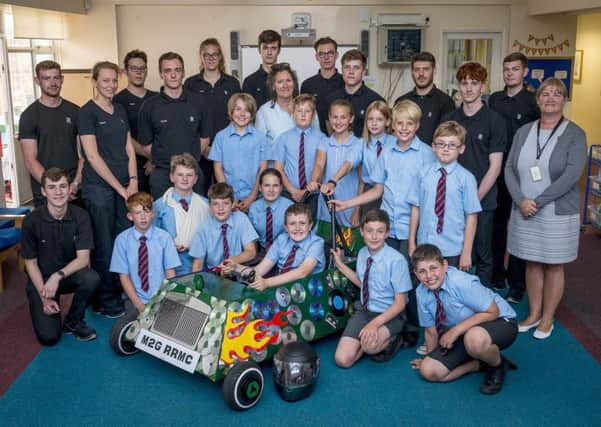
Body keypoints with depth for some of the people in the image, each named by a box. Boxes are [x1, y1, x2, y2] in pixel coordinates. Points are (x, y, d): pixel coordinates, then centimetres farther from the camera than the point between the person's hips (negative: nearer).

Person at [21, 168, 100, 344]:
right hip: (41, 279, -1)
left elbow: (83, 258, -16)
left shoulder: (80, 216, -12)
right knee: (48, 337, -17)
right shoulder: (31, 221, -15)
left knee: (92, 278, -34)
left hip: (70, 275, 2)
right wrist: (44, 296, -15)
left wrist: (58, 276, -32)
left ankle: (73, 321, -5)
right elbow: (30, 262, -7)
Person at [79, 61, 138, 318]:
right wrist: (120, 188, -12)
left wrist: (133, 180, -1)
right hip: (99, 187, -6)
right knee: (104, 246, 1)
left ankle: (120, 293, 23)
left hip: (124, 186, 6)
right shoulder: (87, 113, -7)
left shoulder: (120, 111, 13)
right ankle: (105, 301, 13)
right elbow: (93, 156, -12)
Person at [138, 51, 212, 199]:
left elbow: (205, 137, 10)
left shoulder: (198, 102, 3)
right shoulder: (149, 107, -1)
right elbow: (146, 144, 4)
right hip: (162, 174, -1)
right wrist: (163, 160, 3)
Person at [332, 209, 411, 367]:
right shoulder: (362, 253, -3)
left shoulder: (396, 260, -21)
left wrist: (375, 323, -29)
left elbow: (400, 303, -16)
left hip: (390, 315, -5)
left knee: (370, 345, -36)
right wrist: (341, 265, 7)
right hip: (365, 311, 5)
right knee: (342, 359, -13)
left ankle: (391, 340, -3)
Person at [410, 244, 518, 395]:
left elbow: (492, 312, -25)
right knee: (429, 371, -9)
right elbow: (431, 330, 1)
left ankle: (498, 365, -6)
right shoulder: (422, 293, -12)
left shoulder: (462, 282, -29)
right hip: (461, 334, 6)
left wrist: (455, 330, -27)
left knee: (474, 338, -42)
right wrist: (430, 358, 8)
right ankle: (480, 364, 8)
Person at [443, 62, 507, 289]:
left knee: (482, 254, 7)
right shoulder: (448, 120, 7)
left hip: (482, 200, -3)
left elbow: (495, 166, -5)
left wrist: (475, 198, -11)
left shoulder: (494, 121, -3)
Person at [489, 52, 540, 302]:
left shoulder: (533, 101, -5)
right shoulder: (494, 100, 9)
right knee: (496, 225, 11)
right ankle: (496, 277, 24)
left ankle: (517, 284, 14)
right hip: (495, 172, 4)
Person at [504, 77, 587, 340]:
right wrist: (521, 200, -13)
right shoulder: (524, 132, 6)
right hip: (524, 212, 3)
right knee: (532, 263, 12)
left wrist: (539, 201, -19)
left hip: (558, 213, -3)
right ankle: (534, 314, 26)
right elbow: (509, 168, 2)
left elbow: (572, 173, -15)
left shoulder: (574, 134, -5)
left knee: (553, 266, 7)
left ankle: (547, 318, 22)